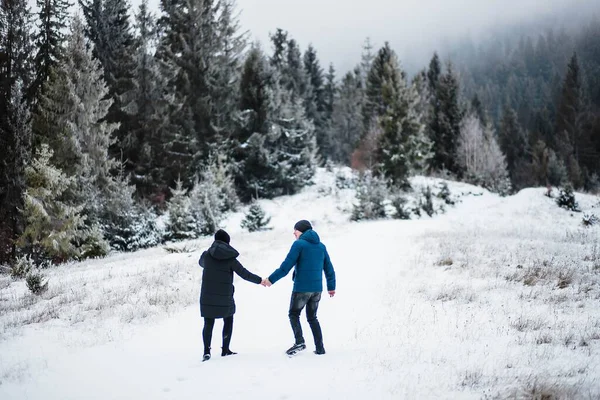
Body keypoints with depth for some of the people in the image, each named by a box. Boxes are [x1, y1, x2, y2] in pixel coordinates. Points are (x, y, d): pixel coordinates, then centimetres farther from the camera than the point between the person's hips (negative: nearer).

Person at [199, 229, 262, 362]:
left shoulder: (206, 255, -1)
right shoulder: (230, 259, -6)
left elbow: (201, 263, 23)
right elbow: (244, 274, -4)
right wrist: (260, 280, 9)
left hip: (207, 296, 1)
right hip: (225, 297, -1)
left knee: (208, 323, 6)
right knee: (228, 321, 17)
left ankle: (207, 351, -9)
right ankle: (225, 350, 16)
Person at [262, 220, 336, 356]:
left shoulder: (299, 244, -8)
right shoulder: (321, 246, 12)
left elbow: (286, 266, -13)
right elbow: (329, 268, 16)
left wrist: (271, 279, -8)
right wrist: (331, 287, 25)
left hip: (301, 288, -6)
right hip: (317, 288, 6)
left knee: (294, 314, 8)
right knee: (312, 317, 16)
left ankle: (299, 341, -12)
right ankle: (320, 347, 10)